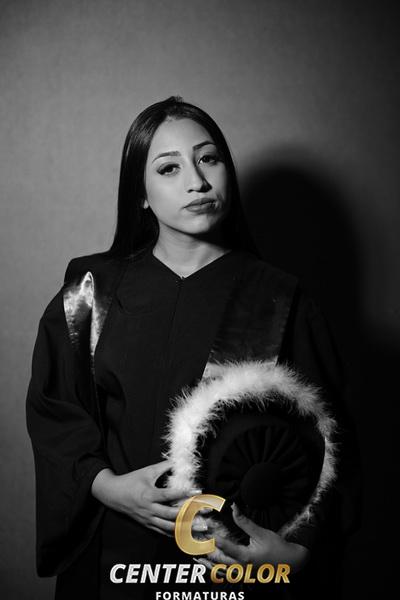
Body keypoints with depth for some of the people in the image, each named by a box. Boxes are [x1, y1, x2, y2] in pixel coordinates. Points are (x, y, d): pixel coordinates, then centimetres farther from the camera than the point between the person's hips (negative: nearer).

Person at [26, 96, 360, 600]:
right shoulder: (94, 289, -3)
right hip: (115, 548, 1)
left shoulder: (278, 300, -9)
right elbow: (51, 408, -1)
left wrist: (296, 549, -21)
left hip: (238, 556, -1)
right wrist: (105, 485, -17)